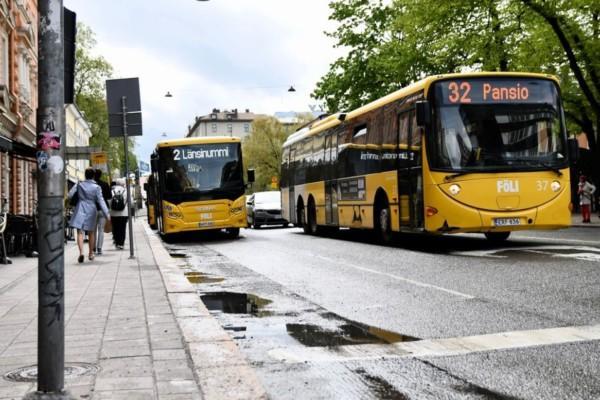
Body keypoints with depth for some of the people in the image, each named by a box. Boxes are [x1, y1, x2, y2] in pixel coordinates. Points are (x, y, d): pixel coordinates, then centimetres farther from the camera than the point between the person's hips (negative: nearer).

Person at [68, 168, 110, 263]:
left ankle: (81, 252, -24)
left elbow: (70, 195, 0)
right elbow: (101, 201, -8)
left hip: (80, 210, 0)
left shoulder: (79, 185, 0)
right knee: (91, 233, 15)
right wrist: (107, 214, -9)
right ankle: (91, 253, 25)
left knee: (80, 232, -5)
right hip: (91, 211, 1)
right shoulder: (96, 187, -4)